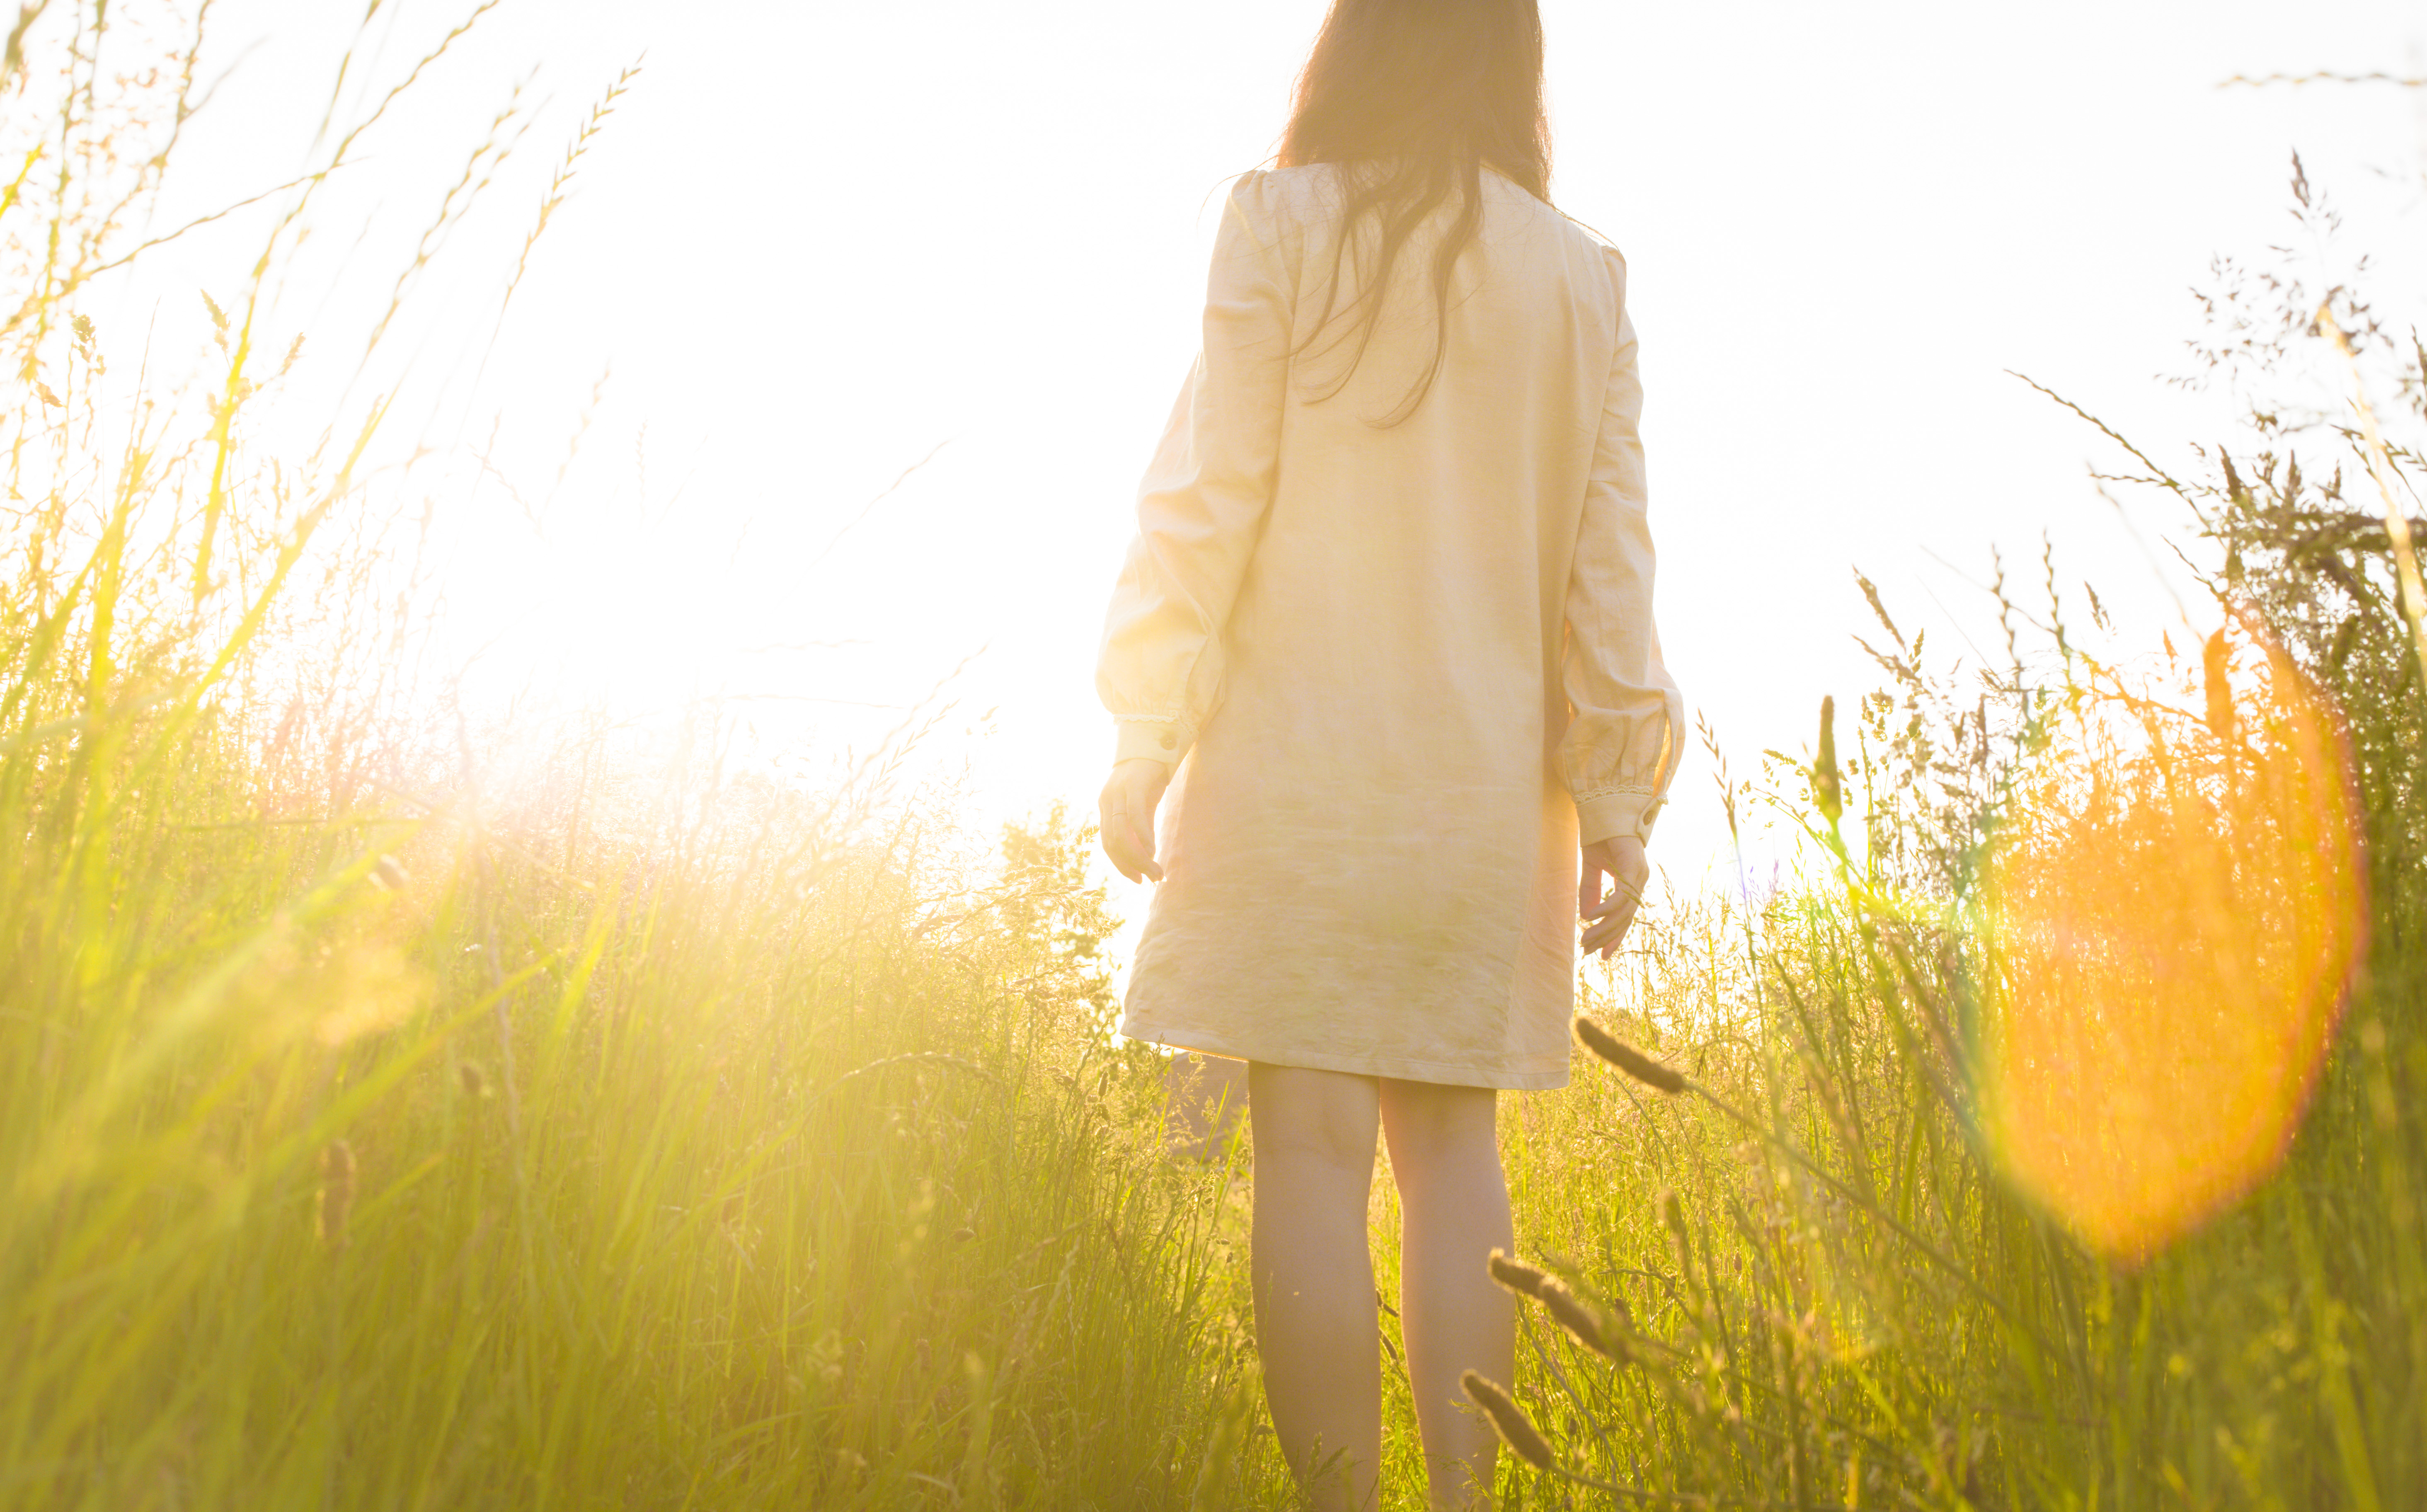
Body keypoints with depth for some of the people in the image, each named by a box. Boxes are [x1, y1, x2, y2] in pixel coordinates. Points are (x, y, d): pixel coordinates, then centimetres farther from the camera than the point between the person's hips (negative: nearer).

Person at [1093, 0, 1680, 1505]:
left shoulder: (1285, 223, 0)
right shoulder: (1584, 276, 9)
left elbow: (1207, 496, -5)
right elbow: (1610, 557, 6)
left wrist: (1146, 738, 0)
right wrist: (1618, 796, 10)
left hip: (1300, 754, -3)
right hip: (1488, 783, 3)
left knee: (1315, 1146, -1)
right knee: (1455, 1145, 10)